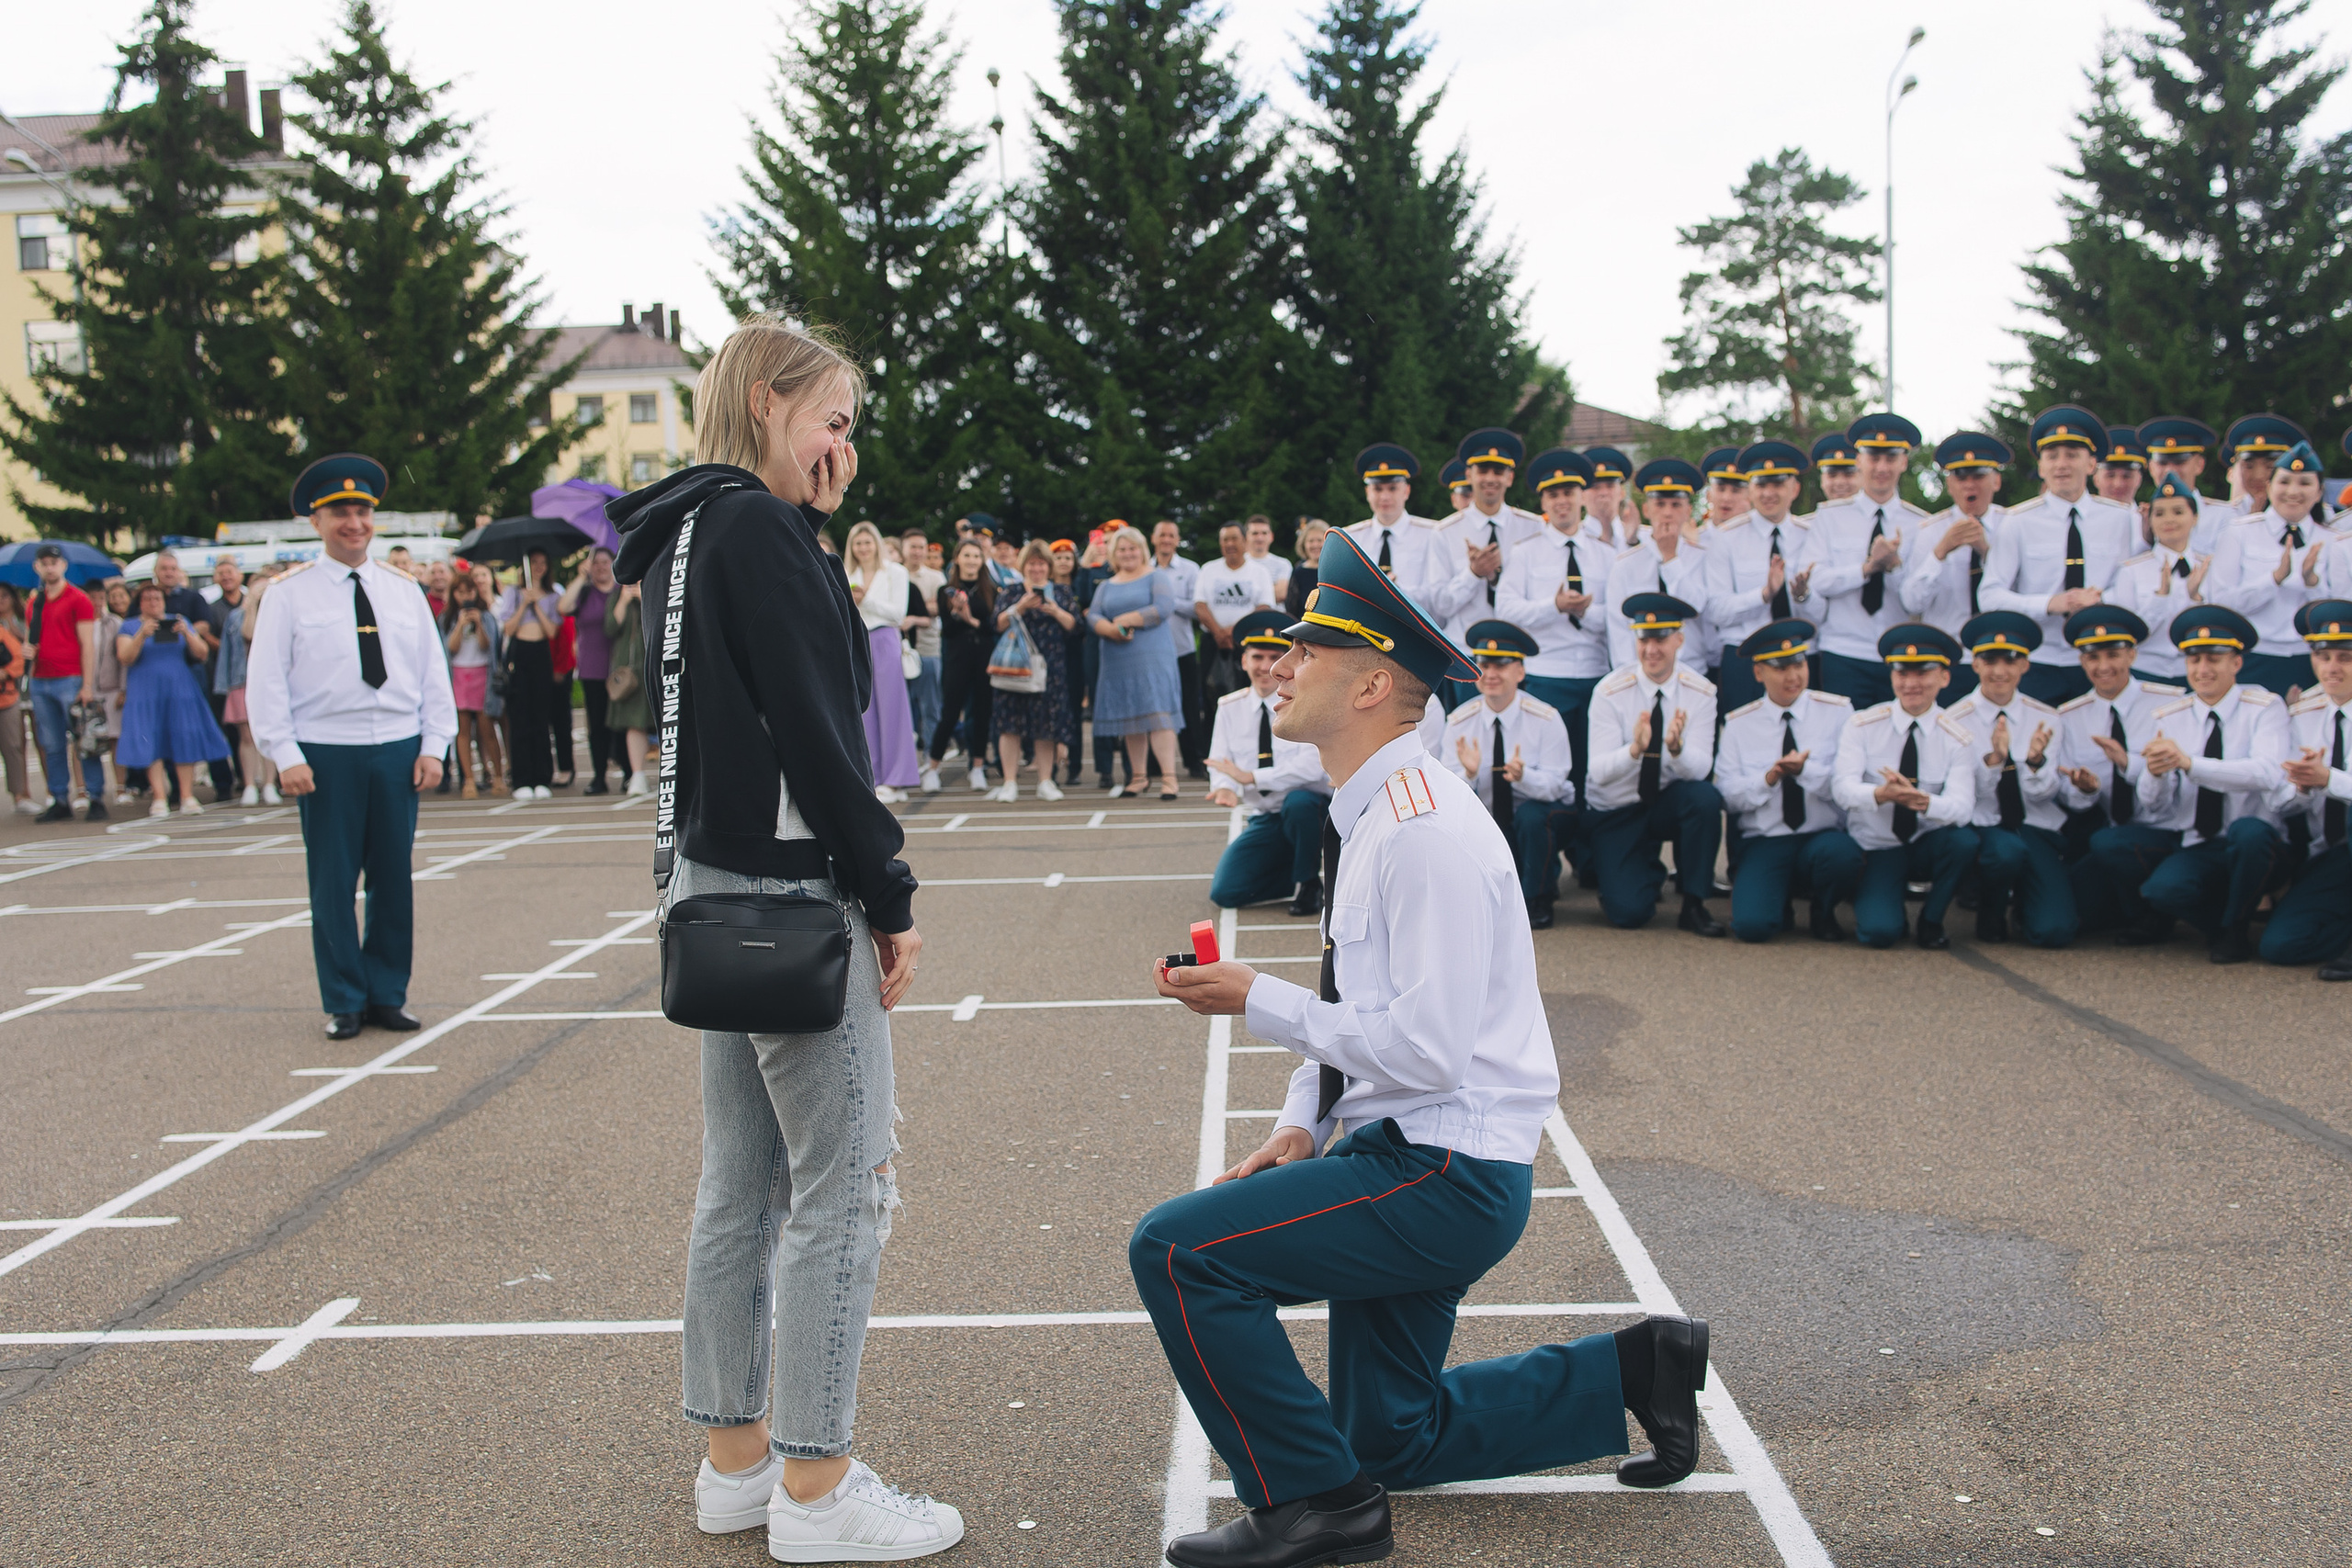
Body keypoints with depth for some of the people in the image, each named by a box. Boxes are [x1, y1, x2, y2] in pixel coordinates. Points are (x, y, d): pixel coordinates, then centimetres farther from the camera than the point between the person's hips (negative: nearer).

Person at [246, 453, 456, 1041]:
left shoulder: (404, 591, 12)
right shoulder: (289, 594, 2)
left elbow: (434, 673, 12)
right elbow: (265, 680, -1)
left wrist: (433, 746, 3)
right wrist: (286, 756, -9)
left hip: (398, 751, 3)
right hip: (325, 755, -3)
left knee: (394, 877, 5)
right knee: (333, 883, 1)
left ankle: (388, 995, 17)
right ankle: (344, 1002, 12)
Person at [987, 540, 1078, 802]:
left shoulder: (1061, 593, 12)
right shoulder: (1009, 591, 10)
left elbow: (1075, 626, 4)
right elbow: (998, 625, -2)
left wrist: (1056, 612, -12)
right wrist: (1020, 607, -14)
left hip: (1050, 669, 1)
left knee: (1047, 725, 0)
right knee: (1010, 722, -6)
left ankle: (1046, 781, 8)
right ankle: (1010, 782, -2)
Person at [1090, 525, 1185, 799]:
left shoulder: (1157, 577, 3)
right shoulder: (1106, 586, 17)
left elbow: (1163, 609, -12)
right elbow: (1093, 616, 5)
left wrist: (1125, 620, -10)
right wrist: (1111, 630, -17)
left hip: (1152, 655, -5)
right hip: (1118, 661, 5)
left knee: (1157, 713, -13)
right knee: (1129, 717, 8)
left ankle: (1169, 777, -15)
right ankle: (1137, 777, 16)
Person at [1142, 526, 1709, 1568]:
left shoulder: (1426, 829, -23)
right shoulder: (1366, 814, 8)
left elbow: (1428, 1047, -27)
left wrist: (1256, 1002, -20)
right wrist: (1300, 1129, 6)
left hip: (1447, 1177, -10)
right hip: (1410, 1163, 10)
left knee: (1176, 1247, -20)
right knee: (1393, 1440, 21)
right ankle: (1629, 1370, 28)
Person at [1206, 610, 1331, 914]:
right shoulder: (1229, 708, 4)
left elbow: (1313, 764, -22)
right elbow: (1220, 765, 1)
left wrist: (1251, 777, -27)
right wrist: (1226, 787, -24)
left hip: (1310, 810, -3)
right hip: (1264, 821, 4)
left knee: (1298, 802, -39)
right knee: (1224, 893, -15)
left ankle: (1308, 884, -11)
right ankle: (1294, 877, 13)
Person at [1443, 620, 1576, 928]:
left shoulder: (1545, 719, -15)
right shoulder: (1459, 721, -8)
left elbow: (1553, 785, -21)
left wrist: (1523, 775, -42)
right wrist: (1468, 773, -36)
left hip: (1542, 815, -3)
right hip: (1487, 824, 3)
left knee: (1531, 815, -36)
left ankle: (1538, 903, -10)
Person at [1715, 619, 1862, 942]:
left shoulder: (1838, 712, 3)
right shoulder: (1738, 724, 6)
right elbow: (1728, 796, 0)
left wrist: (1805, 770, -22)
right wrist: (1769, 778, -17)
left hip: (1824, 838, 0)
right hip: (1763, 843, 0)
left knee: (1842, 855, -37)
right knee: (1751, 924, -26)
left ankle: (1824, 912, 0)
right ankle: (1784, 902, 14)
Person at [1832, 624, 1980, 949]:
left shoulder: (1957, 739, -6)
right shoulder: (1862, 726, -8)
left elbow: (1962, 806, -20)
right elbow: (1844, 790, -21)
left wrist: (1923, 801, -44)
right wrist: (1882, 794, -44)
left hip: (1928, 847, 2)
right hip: (1876, 849, -2)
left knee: (1964, 841, -32)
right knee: (1879, 932, -25)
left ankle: (1931, 920, -4)